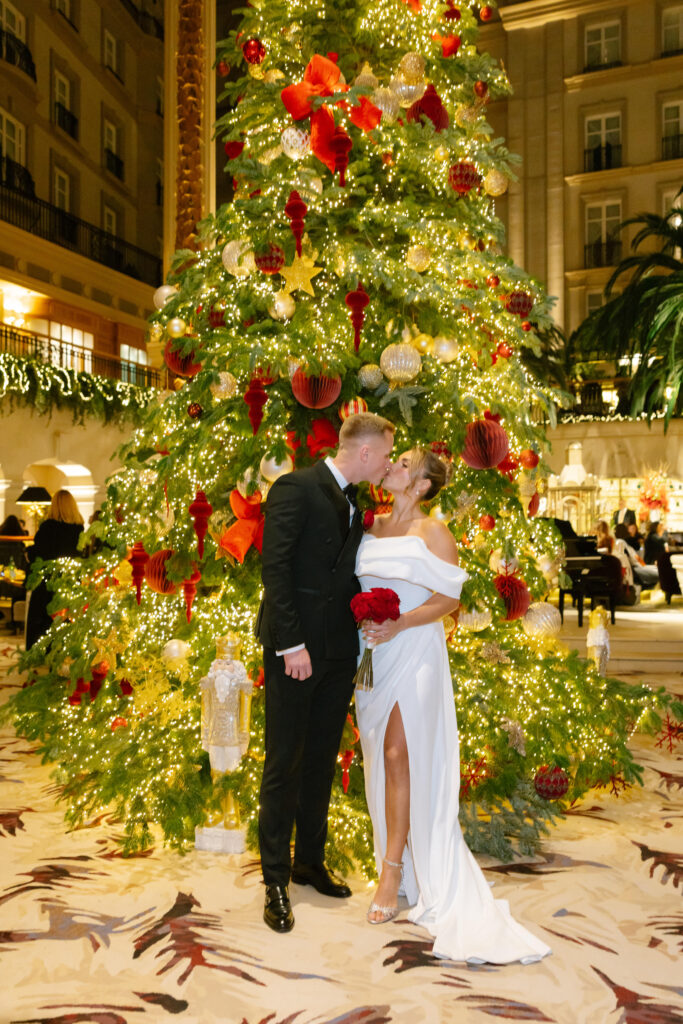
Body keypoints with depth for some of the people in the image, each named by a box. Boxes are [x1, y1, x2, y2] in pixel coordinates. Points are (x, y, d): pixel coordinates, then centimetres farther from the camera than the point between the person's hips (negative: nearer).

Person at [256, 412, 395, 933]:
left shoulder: (355, 503, 13)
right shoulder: (296, 489, -11)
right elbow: (275, 568, -16)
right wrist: (291, 644, -20)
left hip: (338, 653, 7)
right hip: (296, 649, -7)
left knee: (322, 762, 15)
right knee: (284, 764, 1)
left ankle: (310, 861, 30)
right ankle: (276, 881, 13)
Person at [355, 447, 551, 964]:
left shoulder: (434, 533, -4)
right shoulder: (372, 526, 12)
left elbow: (448, 598, -7)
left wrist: (399, 624, -19)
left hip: (413, 653, -5)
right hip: (372, 653, 6)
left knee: (399, 754, -8)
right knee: (380, 756, 9)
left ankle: (394, 869, 0)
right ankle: (395, 854, 23)